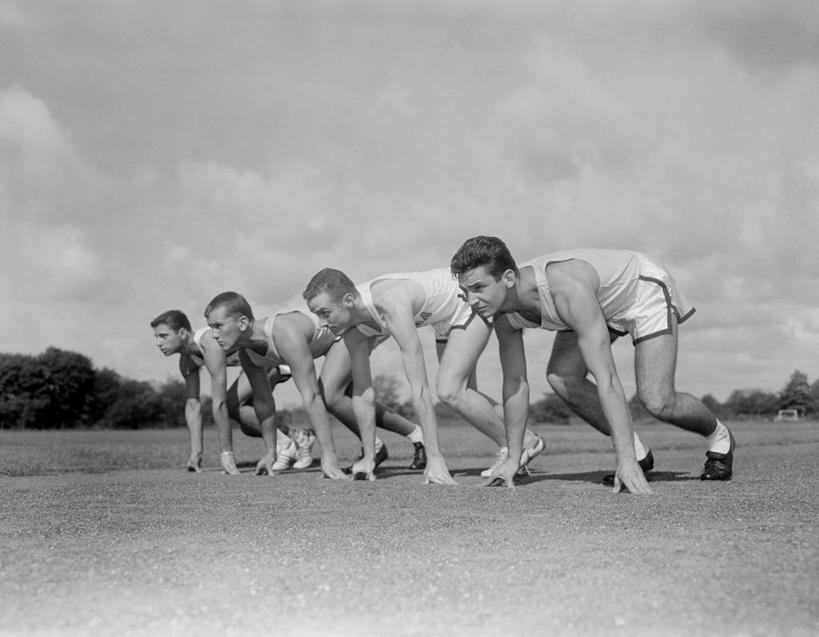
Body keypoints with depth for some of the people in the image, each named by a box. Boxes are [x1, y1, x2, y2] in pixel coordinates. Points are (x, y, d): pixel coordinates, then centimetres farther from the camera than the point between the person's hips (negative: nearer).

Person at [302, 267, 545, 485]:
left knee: (449, 392, -20)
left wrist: (435, 459, -43)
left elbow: (419, 388, -43)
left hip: (472, 301, -8)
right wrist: (368, 458, -6)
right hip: (448, 317, 8)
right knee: (461, 395, 13)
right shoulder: (352, 326, -17)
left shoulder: (392, 306, -42)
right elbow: (363, 391, -8)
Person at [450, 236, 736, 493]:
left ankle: (719, 436, 16)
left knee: (657, 402, -18)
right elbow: (515, 383, -8)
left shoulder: (567, 290, -45)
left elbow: (606, 378, -47)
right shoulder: (504, 313, -21)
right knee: (560, 377, -17)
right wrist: (512, 458, -8)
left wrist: (625, 461, -49)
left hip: (645, 290, -6)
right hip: (603, 301, 7)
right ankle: (636, 450, 1)